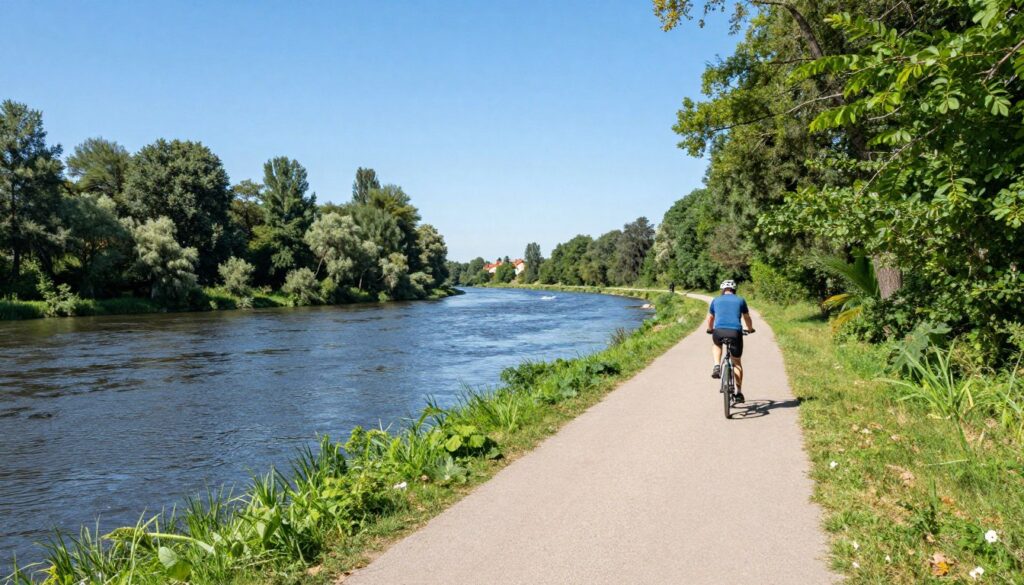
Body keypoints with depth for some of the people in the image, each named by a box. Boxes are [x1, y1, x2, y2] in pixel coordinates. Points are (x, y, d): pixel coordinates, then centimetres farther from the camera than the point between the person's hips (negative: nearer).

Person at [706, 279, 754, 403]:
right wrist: (750, 329, 48)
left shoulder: (716, 300, 19)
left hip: (719, 331, 0)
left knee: (717, 345, 36)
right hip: (735, 332, 0)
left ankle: (717, 367, 12)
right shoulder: (740, 300, 17)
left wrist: (710, 329, 50)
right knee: (737, 362, 15)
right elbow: (747, 318, 28)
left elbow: (710, 318, 31)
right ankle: (739, 392, 13)